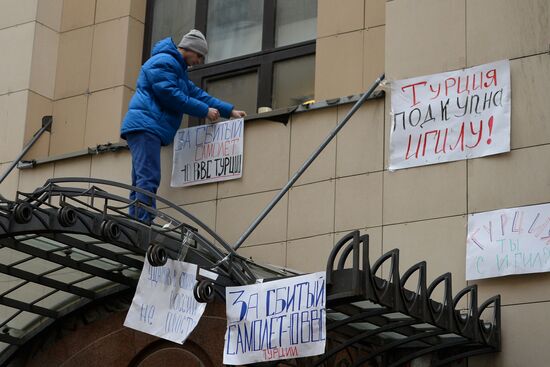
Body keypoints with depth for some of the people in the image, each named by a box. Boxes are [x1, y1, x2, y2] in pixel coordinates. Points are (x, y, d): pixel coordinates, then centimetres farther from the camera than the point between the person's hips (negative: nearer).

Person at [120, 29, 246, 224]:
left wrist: (230, 111, 16)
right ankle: (144, 225, -28)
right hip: (146, 126, -11)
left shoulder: (178, 69, 29)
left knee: (140, 184, 5)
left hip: (145, 129, 11)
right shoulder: (164, 61, -6)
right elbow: (170, 95, -15)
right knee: (148, 180, -20)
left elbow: (197, 93, 24)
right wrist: (205, 111, -10)